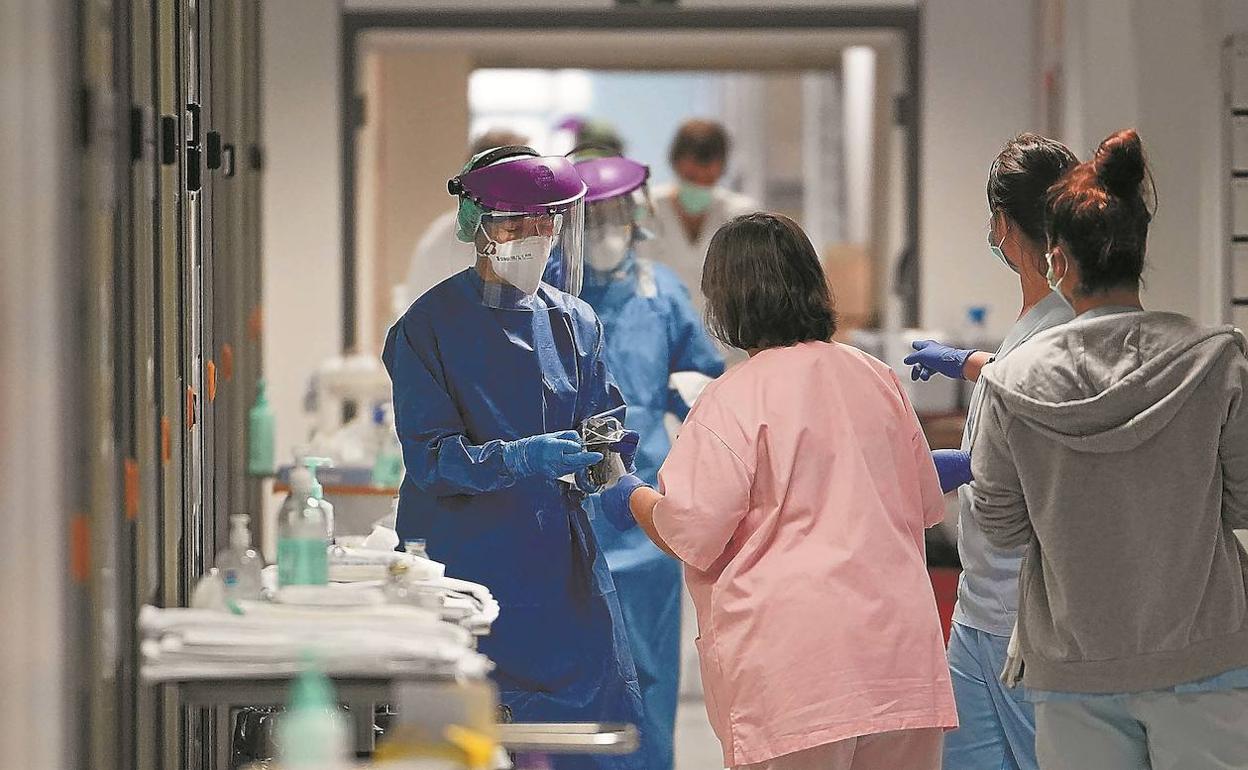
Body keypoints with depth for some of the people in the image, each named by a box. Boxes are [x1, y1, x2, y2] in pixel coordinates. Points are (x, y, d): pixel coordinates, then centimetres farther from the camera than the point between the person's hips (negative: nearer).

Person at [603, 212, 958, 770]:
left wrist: (631, 496, 13)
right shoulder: (877, 378, 12)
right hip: (901, 658, 6)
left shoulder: (735, 398, -8)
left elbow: (689, 531, -8)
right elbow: (925, 503, 23)